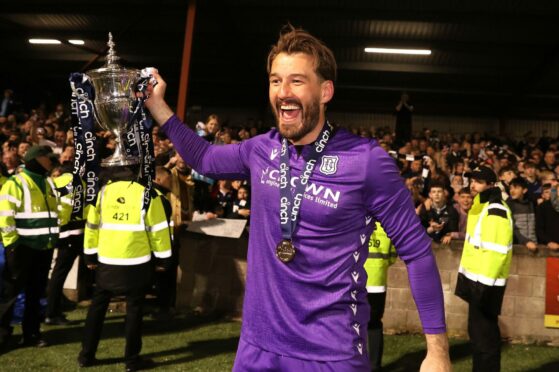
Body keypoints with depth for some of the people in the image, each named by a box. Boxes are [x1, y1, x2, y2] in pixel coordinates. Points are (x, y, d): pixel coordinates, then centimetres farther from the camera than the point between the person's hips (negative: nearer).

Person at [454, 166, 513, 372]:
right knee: (476, 330, 18)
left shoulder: (497, 212, -17)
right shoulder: (478, 206, 14)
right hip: (475, 278, 10)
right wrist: (466, 275, 21)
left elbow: (497, 252, -24)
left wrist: (484, 283, -25)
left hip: (485, 282, -10)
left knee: (484, 333, -2)